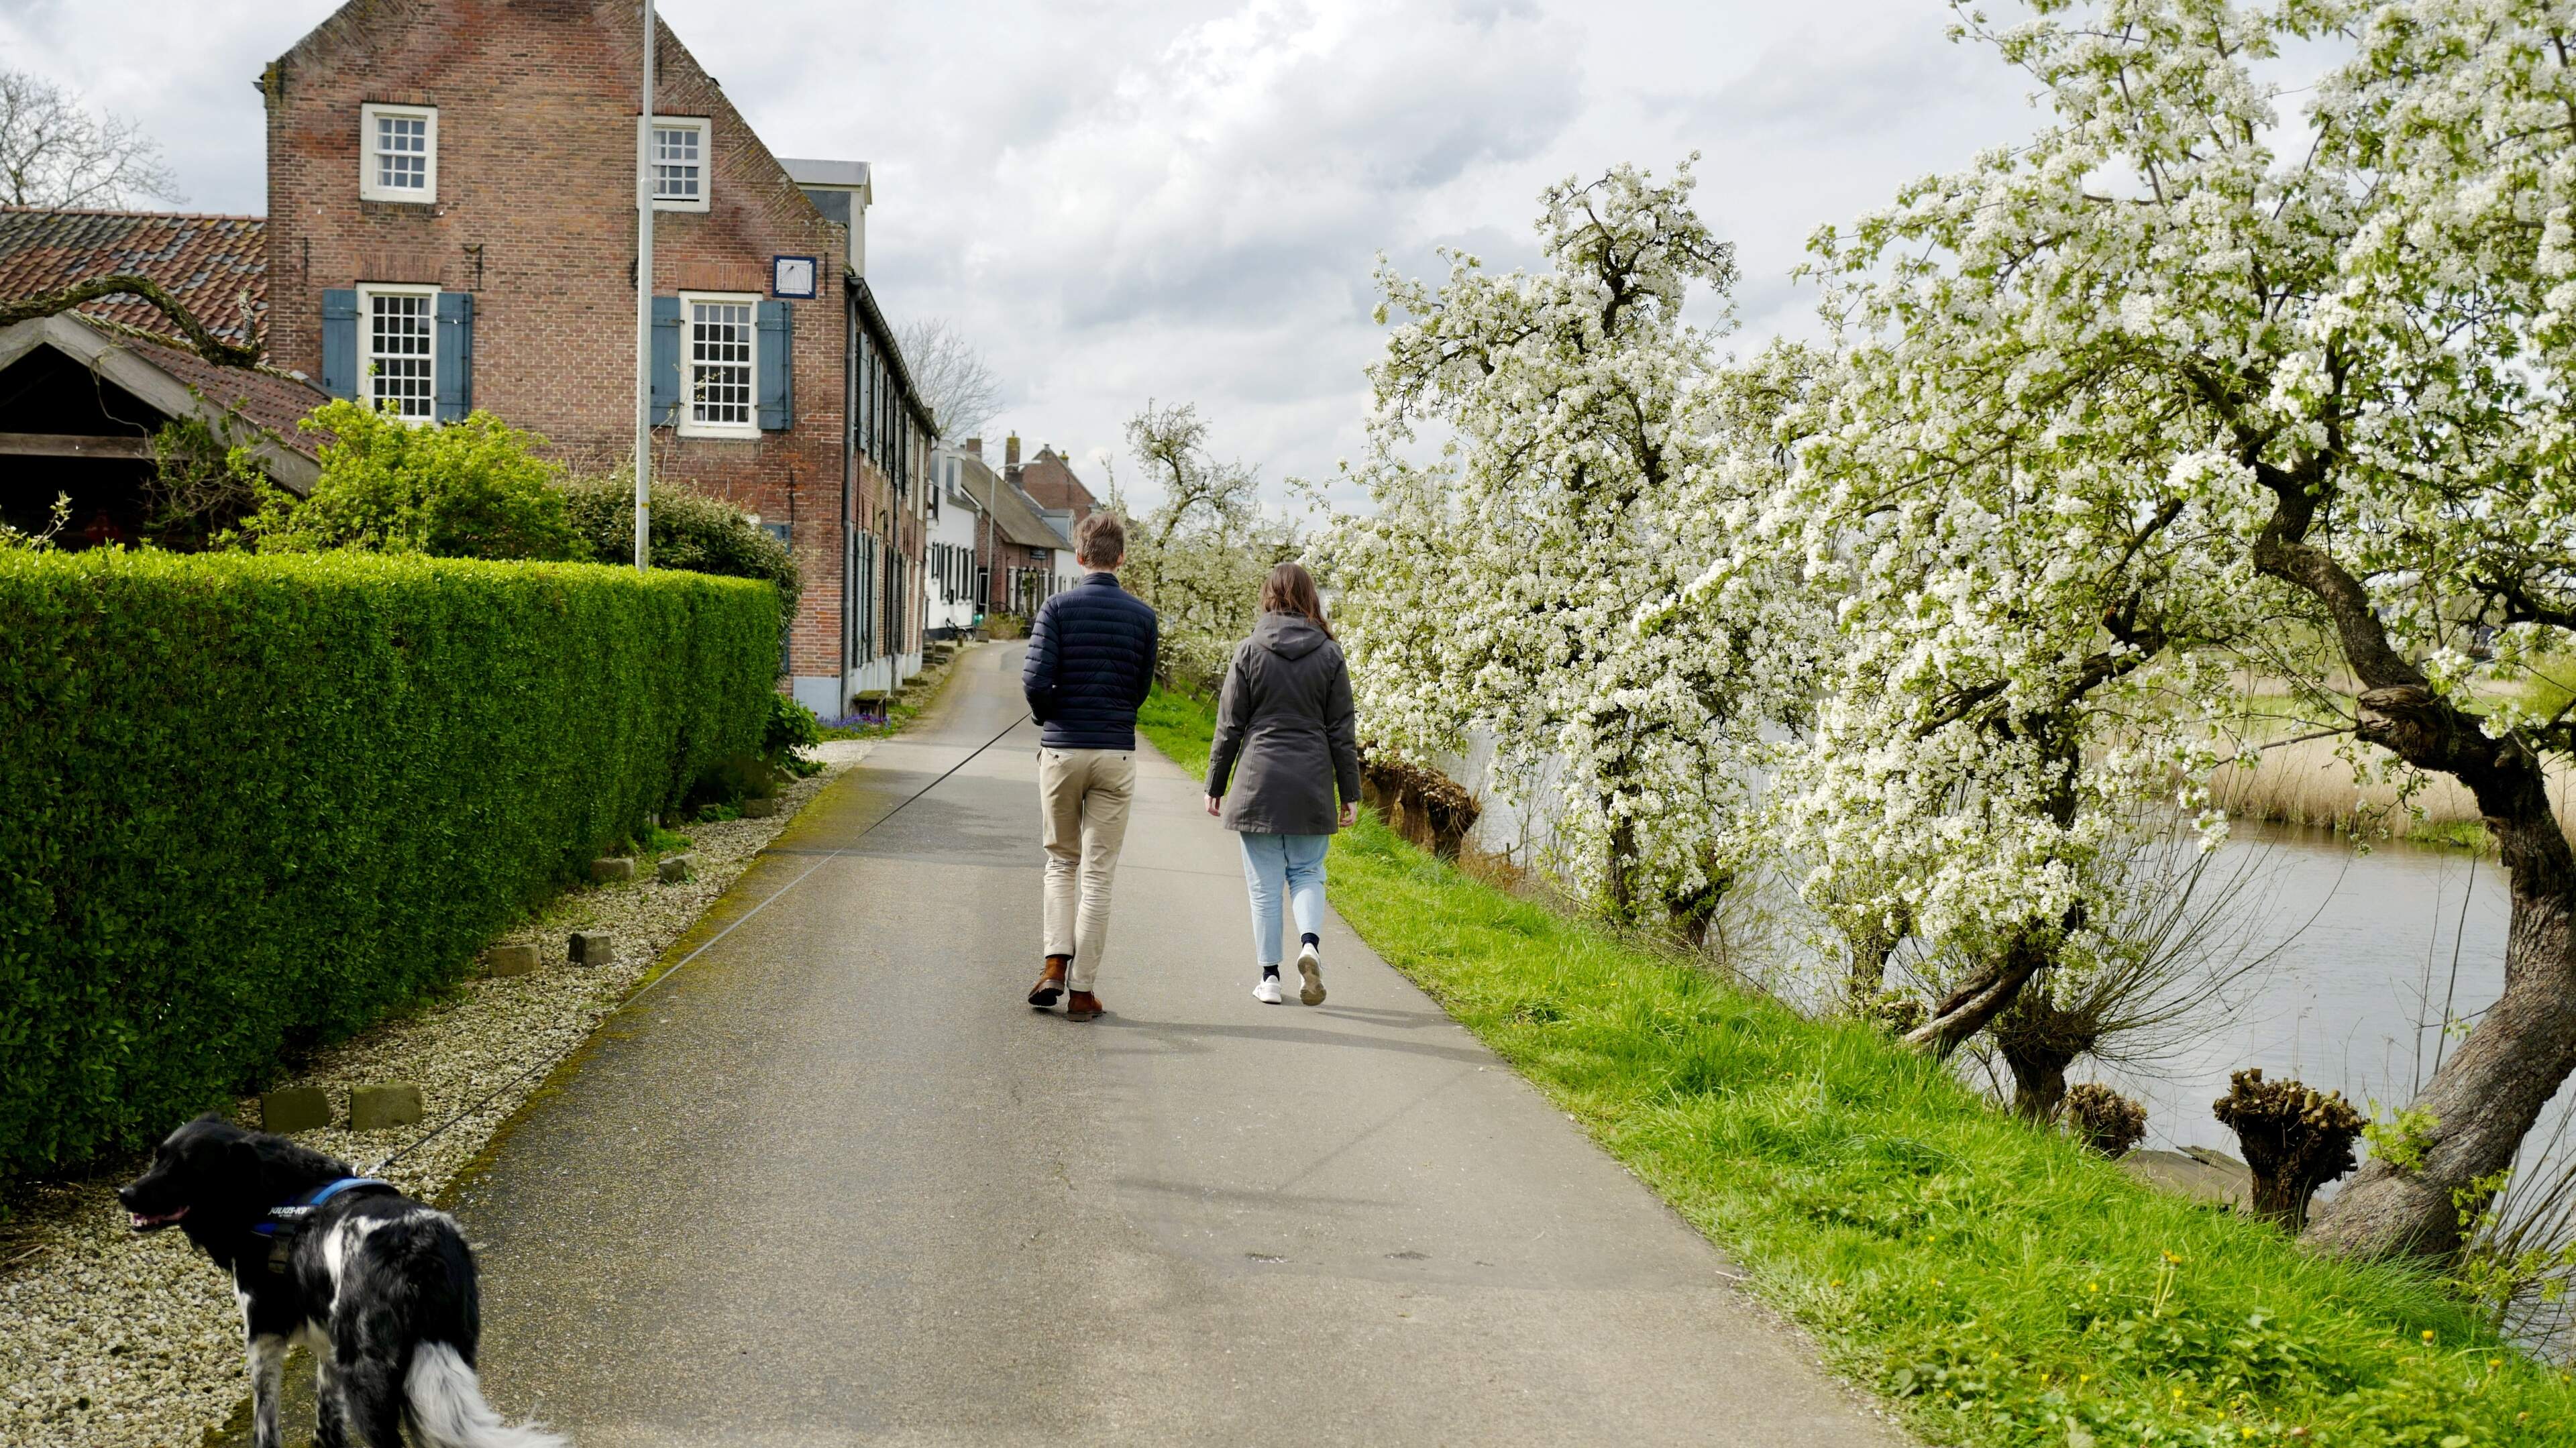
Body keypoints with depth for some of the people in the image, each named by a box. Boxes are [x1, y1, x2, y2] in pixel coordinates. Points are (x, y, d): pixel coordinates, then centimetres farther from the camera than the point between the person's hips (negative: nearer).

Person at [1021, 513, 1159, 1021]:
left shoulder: (1057, 608, -4)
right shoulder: (1143, 616, 1)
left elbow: (1036, 679, -12)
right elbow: (1141, 688, 6)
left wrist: (1045, 713, 8)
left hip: (1061, 750, 0)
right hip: (1116, 752, 0)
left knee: (1062, 862, 16)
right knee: (1097, 874, 3)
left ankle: (1056, 964, 0)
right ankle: (1082, 990, 4)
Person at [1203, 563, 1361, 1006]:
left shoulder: (1249, 652, -2)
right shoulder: (1330, 655, 2)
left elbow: (1229, 727, 0)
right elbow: (1342, 732, 3)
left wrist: (1216, 786, 8)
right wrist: (1350, 794, 8)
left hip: (1258, 784, -1)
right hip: (1312, 788, 1)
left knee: (1265, 885, 5)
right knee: (1307, 873, 14)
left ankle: (1270, 977, 7)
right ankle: (1310, 942, -12)